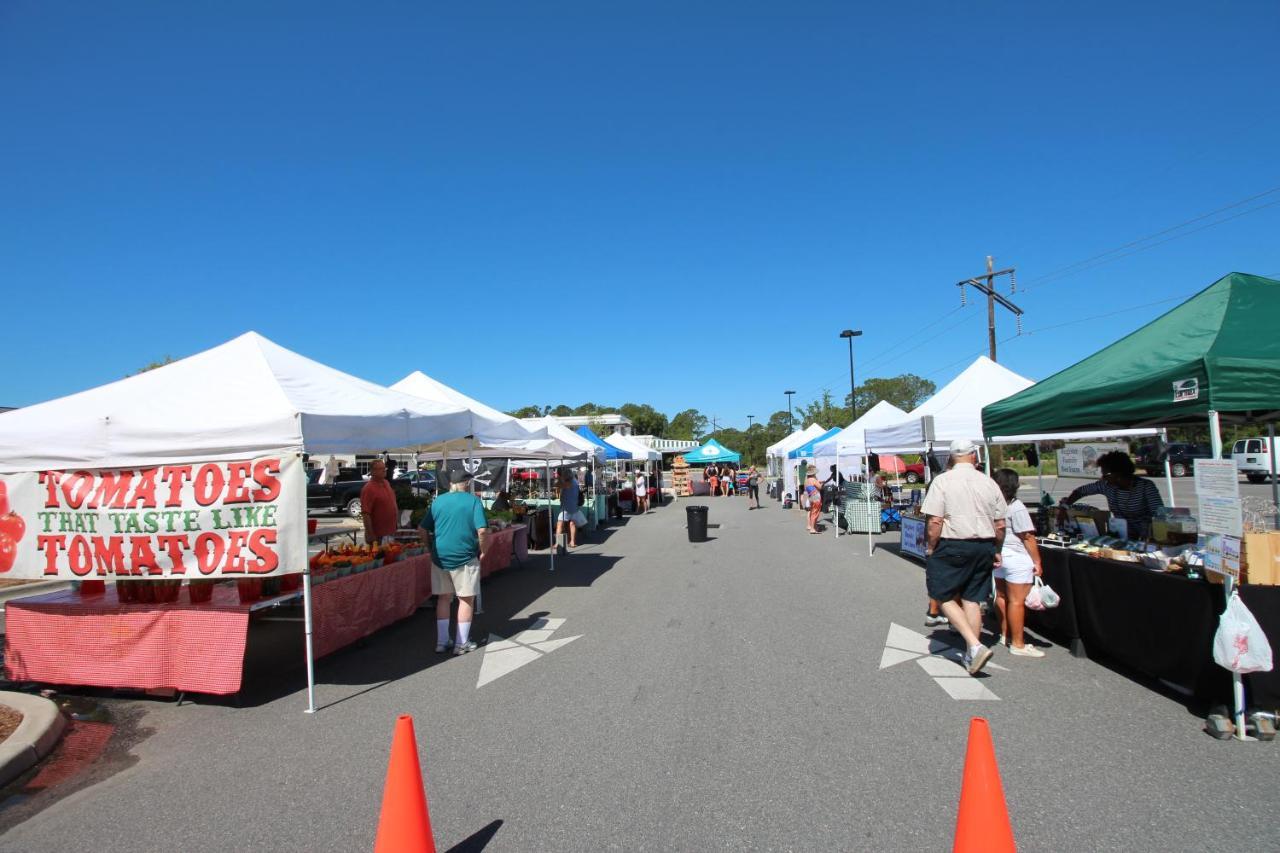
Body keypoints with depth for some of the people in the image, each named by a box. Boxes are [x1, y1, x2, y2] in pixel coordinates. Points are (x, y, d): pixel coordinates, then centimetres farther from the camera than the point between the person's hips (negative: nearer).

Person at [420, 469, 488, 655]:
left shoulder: (438, 501, 6)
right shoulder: (473, 501, -5)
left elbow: (423, 529, 6)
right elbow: (482, 530, -16)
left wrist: (432, 548, 15)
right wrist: (482, 550, -3)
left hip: (440, 557, 4)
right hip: (465, 557, -4)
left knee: (443, 598, 15)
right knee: (466, 599, 8)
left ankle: (441, 642, 20)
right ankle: (462, 643, 13)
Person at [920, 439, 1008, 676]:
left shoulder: (943, 481, -9)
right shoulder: (989, 482, 3)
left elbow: (935, 521, -14)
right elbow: (1000, 525, 7)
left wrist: (930, 549, -2)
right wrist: (997, 551, 20)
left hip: (952, 547, -4)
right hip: (983, 547, 5)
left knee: (945, 597, 6)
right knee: (972, 600, 11)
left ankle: (975, 646, -8)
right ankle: (971, 656, 17)